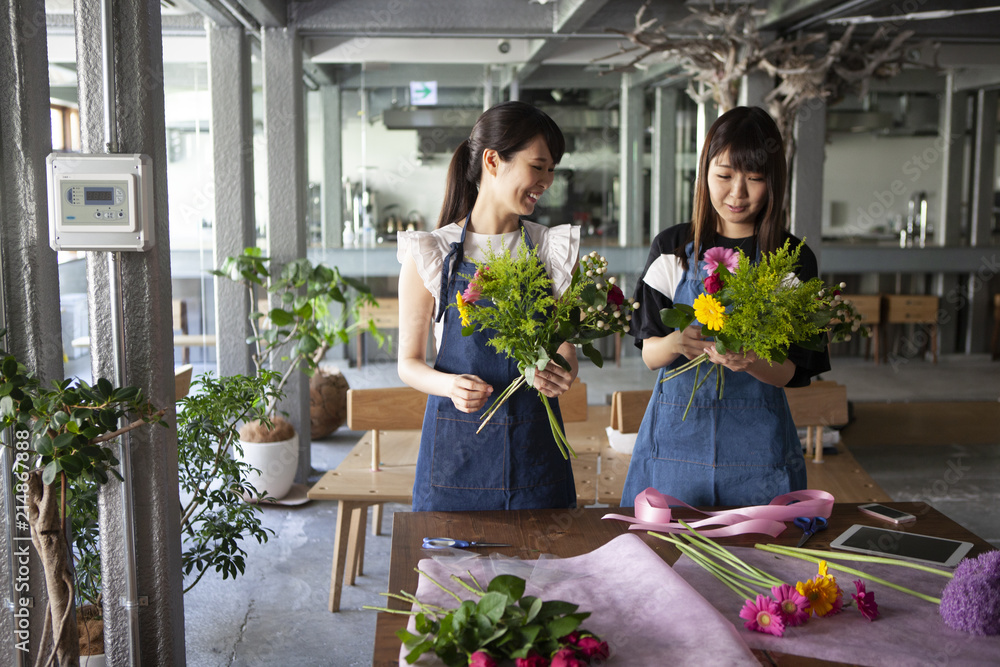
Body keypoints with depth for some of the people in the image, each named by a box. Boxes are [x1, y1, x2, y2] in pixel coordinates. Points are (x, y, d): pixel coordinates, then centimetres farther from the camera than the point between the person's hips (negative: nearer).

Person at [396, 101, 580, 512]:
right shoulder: (430, 253, -3)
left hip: (533, 443, 2)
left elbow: (565, 350, 8)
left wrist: (560, 373, -15)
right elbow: (409, 361, 1)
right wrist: (450, 385, -19)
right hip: (456, 445, -2)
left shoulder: (554, 250, 5)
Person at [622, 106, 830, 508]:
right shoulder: (672, 248, 2)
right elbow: (649, 353, 0)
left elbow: (792, 372, -2)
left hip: (756, 442, 0)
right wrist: (676, 343, -22)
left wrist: (751, 362, -23)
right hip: (677, 431, 0)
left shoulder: (793, 260, 1)